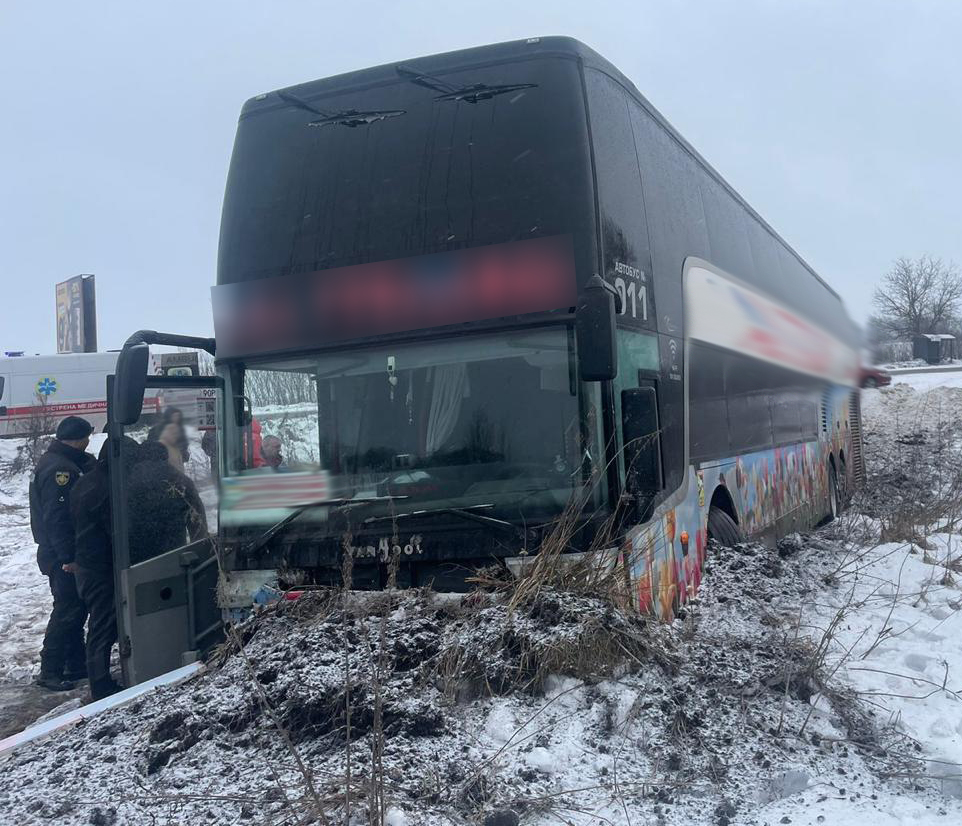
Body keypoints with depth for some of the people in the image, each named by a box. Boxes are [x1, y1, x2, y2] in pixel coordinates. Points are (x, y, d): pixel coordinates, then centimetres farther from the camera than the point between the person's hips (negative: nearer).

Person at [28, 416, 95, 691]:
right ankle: (50, 671, 2)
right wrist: (68, 557, -23)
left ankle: (76, 665, 24)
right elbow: (56, 518, -24)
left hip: (63, 554, 11)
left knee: (77, 607, 16)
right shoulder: (59, 469, -20)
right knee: (67, 611, -4)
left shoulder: (60, 462, 14)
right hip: (63, 558, -11)